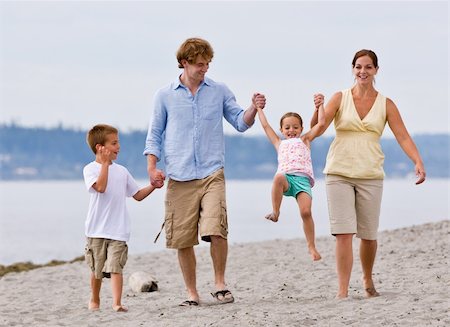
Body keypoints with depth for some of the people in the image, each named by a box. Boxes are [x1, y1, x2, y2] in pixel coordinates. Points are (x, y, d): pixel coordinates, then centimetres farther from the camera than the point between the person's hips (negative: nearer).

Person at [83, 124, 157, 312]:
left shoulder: (121, 171, 12)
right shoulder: (90, 169, -4)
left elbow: (137, 195, 18)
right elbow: (100, 187, -23)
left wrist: (153, 186, 4)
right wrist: (105, 162, -19)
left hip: (118, 231, 2)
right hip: (96, 230, -2)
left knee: (115, 267, -11)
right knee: (97, 269, 10)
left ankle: (117, 303, -20)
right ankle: (94, 300, 30)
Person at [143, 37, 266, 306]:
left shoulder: (219, 91, 9)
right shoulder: (165, 96, 8)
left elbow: (240, 122, 10)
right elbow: (155, 135, 12)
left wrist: (254, 109, -10)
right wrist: (152, 168, 0)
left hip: (212, 173, 0)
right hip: (179, 178, 1)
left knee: (216, 231, -16)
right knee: (183, 239, 3)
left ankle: (220, 283, 4)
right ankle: (191, 292, 17)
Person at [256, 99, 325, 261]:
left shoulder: (305, 140, 29)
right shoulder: (279, 143, 33)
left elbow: (321, 122, 25)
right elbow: (266, 125, 35)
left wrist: (320, 105, 28)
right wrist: (258, 108, 38)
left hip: (302, 179, 0)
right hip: (285, 177, 1)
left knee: (306, 211, -20)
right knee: (278, 177, -39)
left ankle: (311, 247, -6)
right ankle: (275, 212, -29)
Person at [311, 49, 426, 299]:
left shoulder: (386, 105, 4)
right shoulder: (339, 98, 1)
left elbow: (403, 137, -3)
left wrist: (418, 162, -19)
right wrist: (318, 109, -27)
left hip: (370, 175, 1)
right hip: (339, 173, -1)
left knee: (368, 235, 7)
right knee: (344, 233, -10)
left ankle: (367, 281, 32)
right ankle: (342, 291, -10)